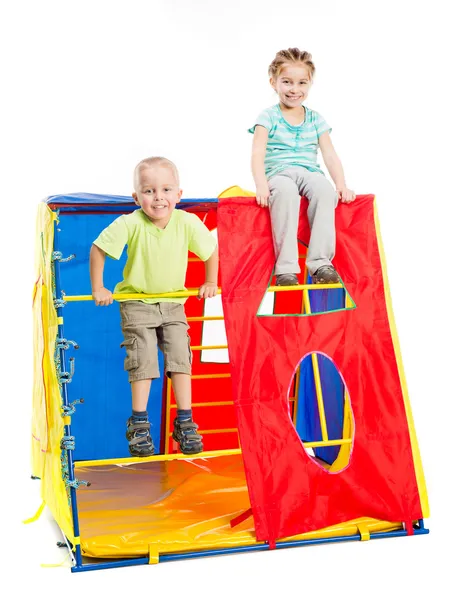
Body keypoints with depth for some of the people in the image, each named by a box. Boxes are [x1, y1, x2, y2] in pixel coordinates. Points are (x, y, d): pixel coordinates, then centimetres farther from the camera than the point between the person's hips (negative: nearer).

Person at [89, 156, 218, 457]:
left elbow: (211, 249, -1)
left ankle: (185, 421, 7)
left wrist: (211, 282, 3)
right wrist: (98, 288, -10)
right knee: (143, 359, -7)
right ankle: (139, 424, 4)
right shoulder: (130, 224, -23)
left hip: (173, 303, 2)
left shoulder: (187, 222, -18)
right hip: (137, 303, -2)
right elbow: (98, 249, -14)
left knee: (180, 356, -3)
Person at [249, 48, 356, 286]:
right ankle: (285, 268, -40)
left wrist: (341, 184, -7)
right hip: (278, 173, -3)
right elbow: (258, 154, -6)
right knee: (285, 191, -40)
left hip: (309, 172, 3)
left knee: (325, 189, -34)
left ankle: (320, 263, -35)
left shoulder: (316, 119, 16)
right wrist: (261, 185, -24)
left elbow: (330, 155, 10)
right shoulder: (268, 117, 6)